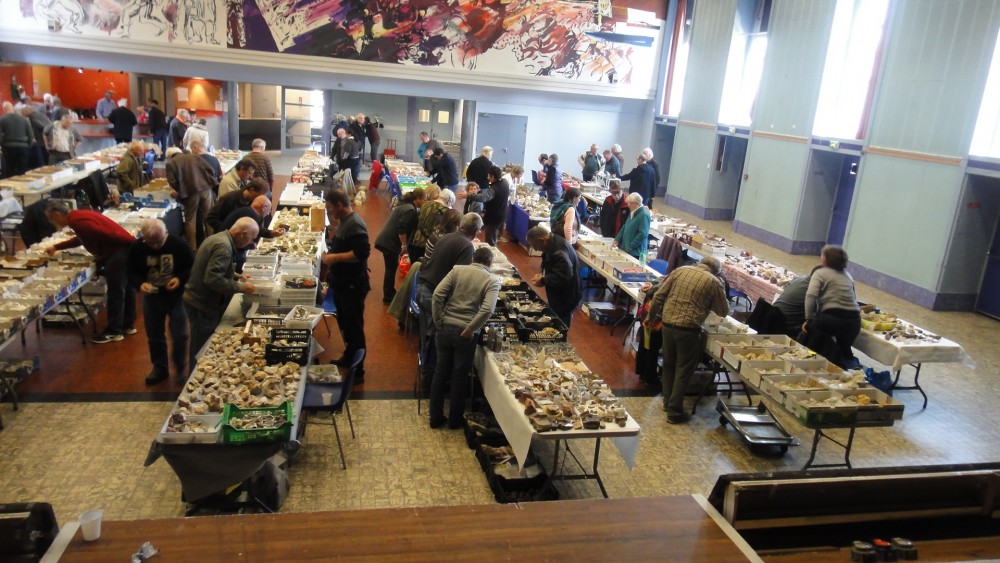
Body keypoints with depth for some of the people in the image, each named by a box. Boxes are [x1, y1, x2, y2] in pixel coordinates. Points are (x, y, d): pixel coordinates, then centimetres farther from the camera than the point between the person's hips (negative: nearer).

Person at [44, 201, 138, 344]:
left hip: (120, 251, -10)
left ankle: (114, 331, 5)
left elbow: (107, 235, -22)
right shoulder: (78, 216, 16)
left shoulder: (77, 221, -17)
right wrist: (56, 247, 38)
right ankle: (127, 325, 29)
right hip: (127, 250, 10)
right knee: (125, 288, 18)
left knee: (115, 292, -3)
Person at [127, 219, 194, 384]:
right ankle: (160, 368, 31)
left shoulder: (179, 244, -17)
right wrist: (140, 284, -23)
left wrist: (180, 279, -26)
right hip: (151, 297, 3)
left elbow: (192, 267, -8)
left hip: (176, 296, -2)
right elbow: (132, 273, -2)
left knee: (179, 335, 2)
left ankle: (181, 368, 23)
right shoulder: (137, 248, -12)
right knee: (154, 336, 14)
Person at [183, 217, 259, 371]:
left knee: (200, 348, 21)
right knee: (202, 351, 2)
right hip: (202, 305, -10)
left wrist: (237, 277, 12)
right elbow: (213, 279, -31)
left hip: (198, 300, 10)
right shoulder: (223, 246, -24)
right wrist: (240, 287, -22)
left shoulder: (219, 238, 9)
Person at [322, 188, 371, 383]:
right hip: (342, 283, 10)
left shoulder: (355, 225, -22)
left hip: (353, 286, -10)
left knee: (354, 328, 0)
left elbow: (362, 252, -30)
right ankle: (348, 358, 42)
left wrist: (335, 257, -24)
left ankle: (357, 372, 11)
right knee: (344, 323, 24)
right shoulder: (344, 221, 9)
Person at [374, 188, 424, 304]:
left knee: (391, 268, 18)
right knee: (391, 269, 0)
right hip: (390, 243, -10)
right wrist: (404, 245, -15)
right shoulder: (410, 210, -18)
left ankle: (390, 294, 28)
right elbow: (401, 229, -23)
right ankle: (388, 297, 9)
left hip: (387, 240, 10)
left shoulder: (404, 205, 12)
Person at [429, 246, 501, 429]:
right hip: (465, 334, -2)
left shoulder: (457, 270, 4)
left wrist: (438, 323, 0)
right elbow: (487, 310, -17)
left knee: (441, 373, 16)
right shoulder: (493, 281, -1)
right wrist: (469, 330, -10)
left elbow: (437, 295, -6)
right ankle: (455, 419, 26)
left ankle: (436, 417, 27)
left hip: (445, 329, 3)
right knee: (459, 377, 12)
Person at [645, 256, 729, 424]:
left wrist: (651, 317, 16)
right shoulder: (715, 282, -1)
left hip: (667, 325, 4)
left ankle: (668, 402, 35)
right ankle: (674, 412, 13)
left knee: (668, 365, 21)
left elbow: (659, 296, 5)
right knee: (683, 371, 8)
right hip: (688, 330, -4)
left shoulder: (680, 270, 7)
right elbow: (724, 311, 9)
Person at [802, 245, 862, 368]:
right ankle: (849, 363, 2)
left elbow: (811, 296, -10)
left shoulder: (820, 273, 4)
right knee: (843, 350, 28)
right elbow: (853, 298, 21)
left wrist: (808, 319, -7)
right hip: (854, 321, 6)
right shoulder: (847, 275, 23)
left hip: (831, 317, -6)